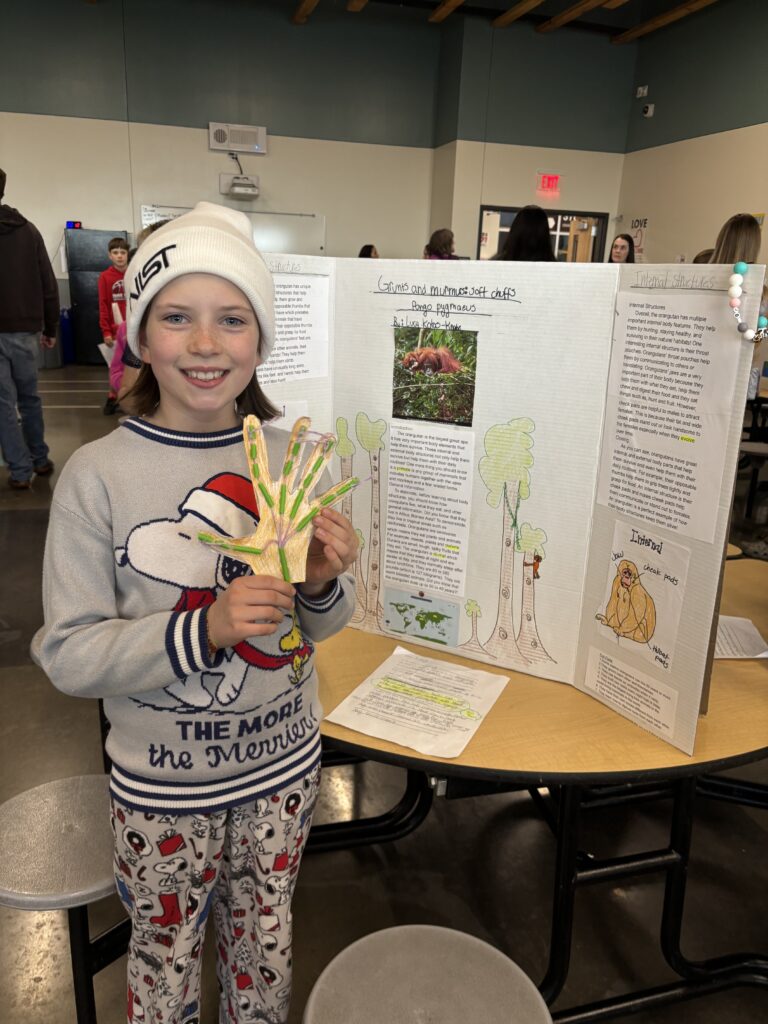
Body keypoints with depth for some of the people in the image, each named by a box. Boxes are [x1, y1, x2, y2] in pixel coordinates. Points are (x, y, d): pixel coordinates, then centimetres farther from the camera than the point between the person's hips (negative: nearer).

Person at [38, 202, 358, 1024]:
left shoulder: (290, 459, -7)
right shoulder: (98, 475, -17)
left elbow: (314, 626, 2)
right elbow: (68, 654, -16)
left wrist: (325, 585, -20)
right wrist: (203, 630, -29)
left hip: (284, 757, 3)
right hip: (164, 778, -2)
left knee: (264, 940, 25)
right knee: (167, 954, 22)